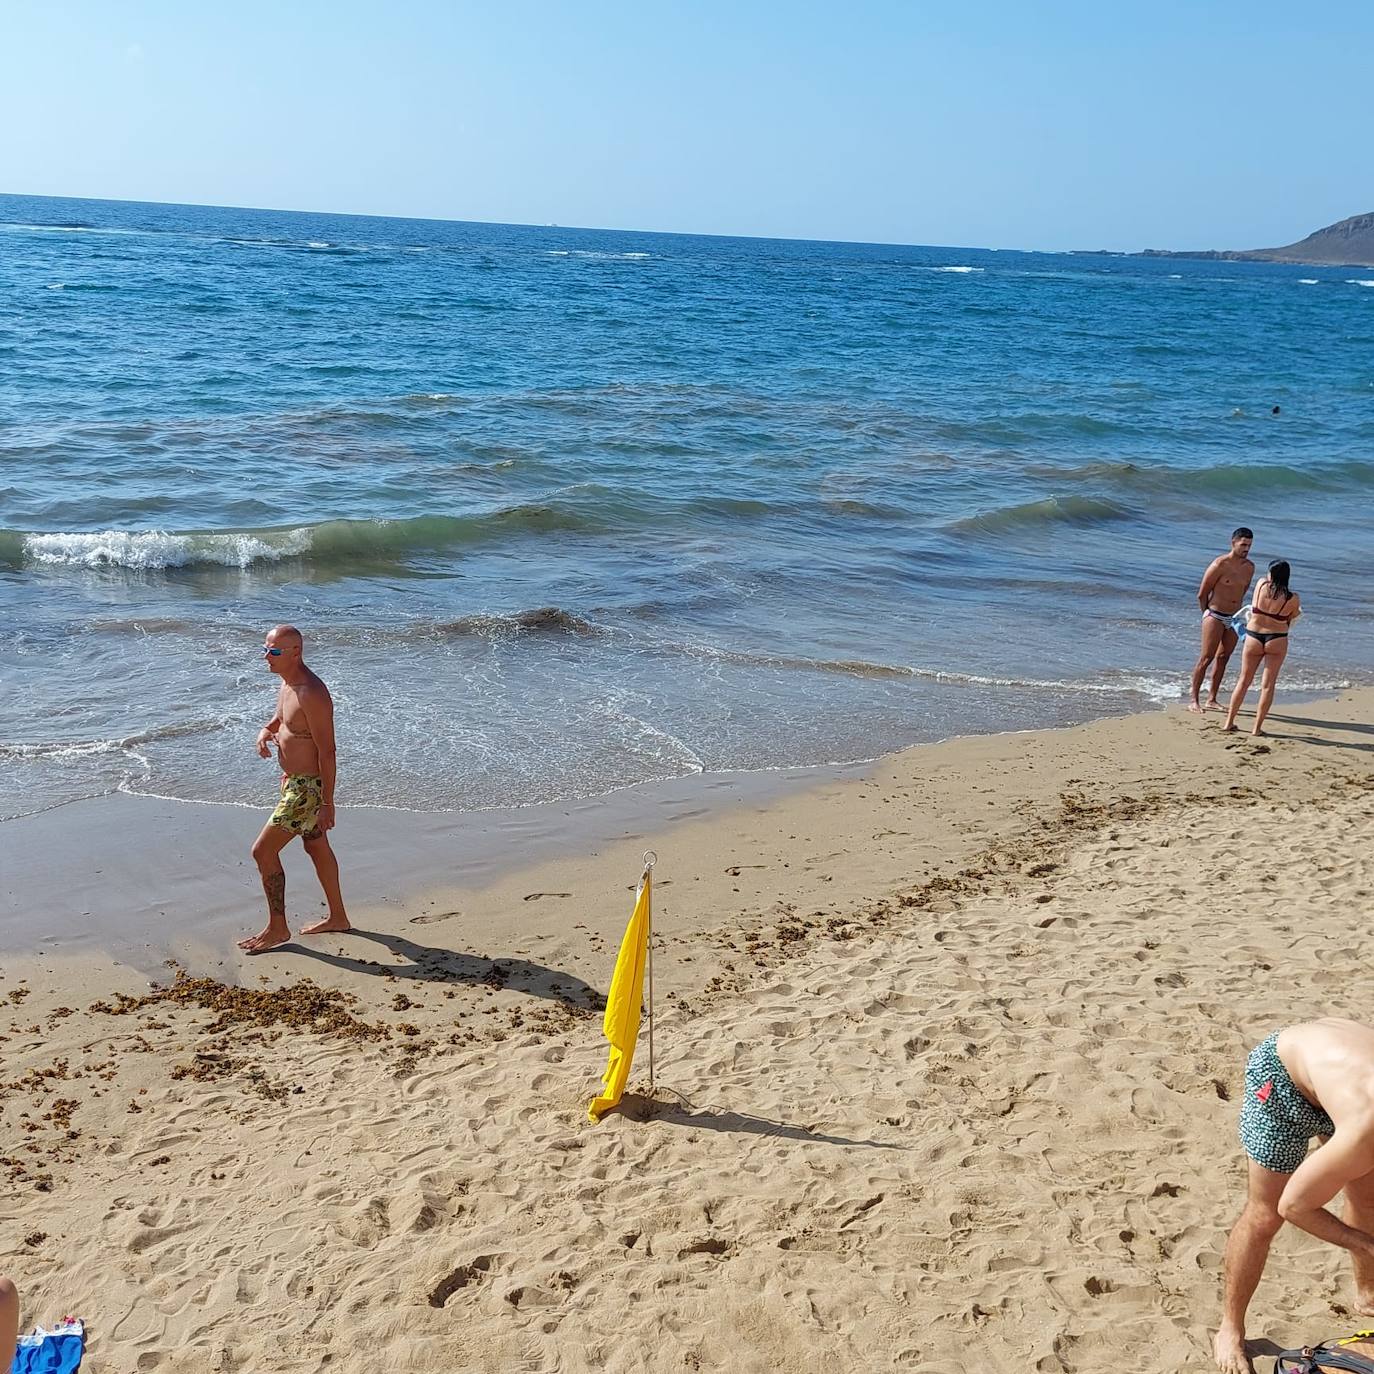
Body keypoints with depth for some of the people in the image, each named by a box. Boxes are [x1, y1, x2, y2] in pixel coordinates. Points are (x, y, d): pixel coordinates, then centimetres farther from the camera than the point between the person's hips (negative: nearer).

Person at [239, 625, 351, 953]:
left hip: (308, 787, -10)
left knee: (263, 851, -5)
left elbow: (327, 751, -24)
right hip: (293, 781, 10)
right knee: (317, 849, 20)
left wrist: (327, 802, -23)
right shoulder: (286, 684, 5)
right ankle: (337, 917, 34)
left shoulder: (312, 694, -25)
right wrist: (265, 732, -2)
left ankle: (277, 928, 8)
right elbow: (279, 718, 23)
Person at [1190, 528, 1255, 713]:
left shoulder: (1249, 567, 5)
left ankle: (1212, 699, 16)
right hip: (1215, 617, -6)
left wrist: (1238, 611, 18)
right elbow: (1202, 595, -7)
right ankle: (1193, 699, -3)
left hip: (1234, 619, 6)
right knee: (1206, 658, -7)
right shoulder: (1220, 564, -13)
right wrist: (1208, 614, 4)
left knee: (1223, 658, 9)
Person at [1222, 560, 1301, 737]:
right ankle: (1257, 727, 5)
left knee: (1244, 681, 13)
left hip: (1253, 638, 1)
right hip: (1277, 640, -1)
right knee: (1267, 685, 6)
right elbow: (1290, 619, 2)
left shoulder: (1261, 585, -7)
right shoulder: (1293, 599, -9)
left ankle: (1229, 722, 16)